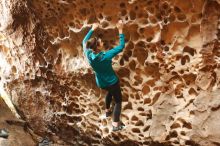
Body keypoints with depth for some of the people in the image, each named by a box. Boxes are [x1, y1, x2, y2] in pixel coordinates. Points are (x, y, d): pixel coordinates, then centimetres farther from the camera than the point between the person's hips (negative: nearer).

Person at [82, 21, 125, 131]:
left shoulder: (89, 55, -20)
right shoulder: (106, 56, -34)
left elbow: (84, 42, 0)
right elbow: (121, 46, -27)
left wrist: (92, 29, 2)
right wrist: (120, 30, -25)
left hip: (101, 83, 6)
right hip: (112, 82, -6)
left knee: (110, 92, 37)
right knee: (118, 100, 13)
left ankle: (107, 111, 51)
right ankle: (116, 124, 10)